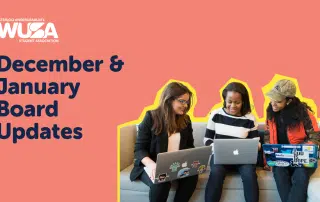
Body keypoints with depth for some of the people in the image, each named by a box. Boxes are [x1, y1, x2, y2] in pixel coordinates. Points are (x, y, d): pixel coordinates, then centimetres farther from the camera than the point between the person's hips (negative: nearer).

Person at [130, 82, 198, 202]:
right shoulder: (151, 117, -6)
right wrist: (151, 164, -30)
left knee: (192, 175, -28)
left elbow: (189, 146, 13)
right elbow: (139, 149, -9)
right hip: (153, 166, -4)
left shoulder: (186, 120, 9)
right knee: (161, 182, -35)